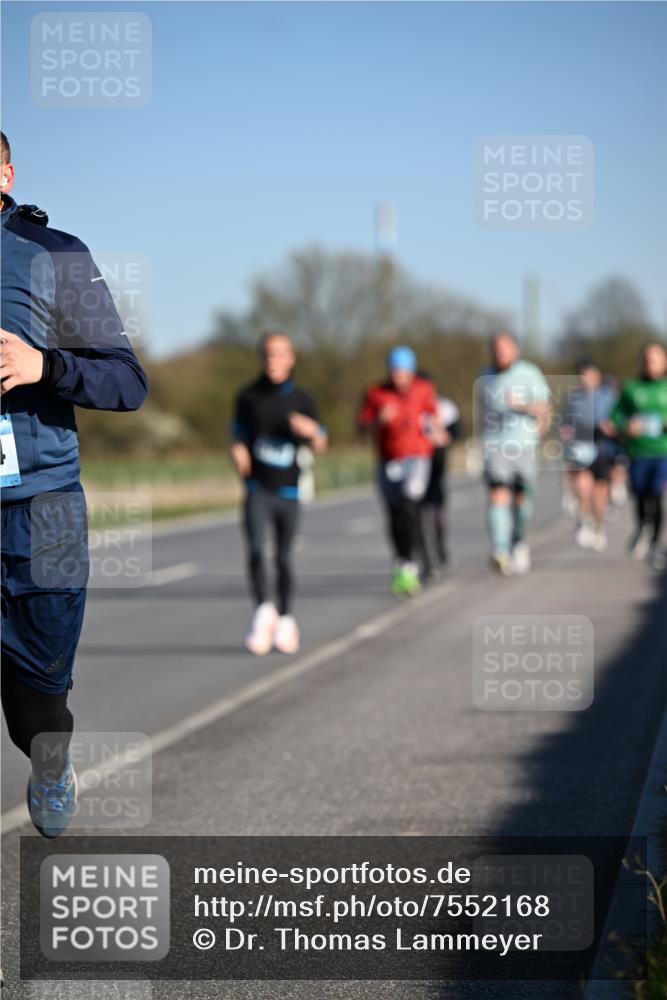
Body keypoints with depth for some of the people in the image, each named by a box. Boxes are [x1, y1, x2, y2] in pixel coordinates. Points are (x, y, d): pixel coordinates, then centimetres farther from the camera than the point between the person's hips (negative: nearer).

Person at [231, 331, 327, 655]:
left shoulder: (302, 400, 2)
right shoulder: (248, 397, 3)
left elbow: (319, 447, 5)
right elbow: (238, 435, 14)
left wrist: (312, 430, -17)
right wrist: (238, 454, -8)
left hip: (288, 491, 0)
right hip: (257, 489, 0)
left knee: (283, 558, 7)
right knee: (255, 549, -21)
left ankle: (285, 620, 22)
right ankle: (263, 609, -11)